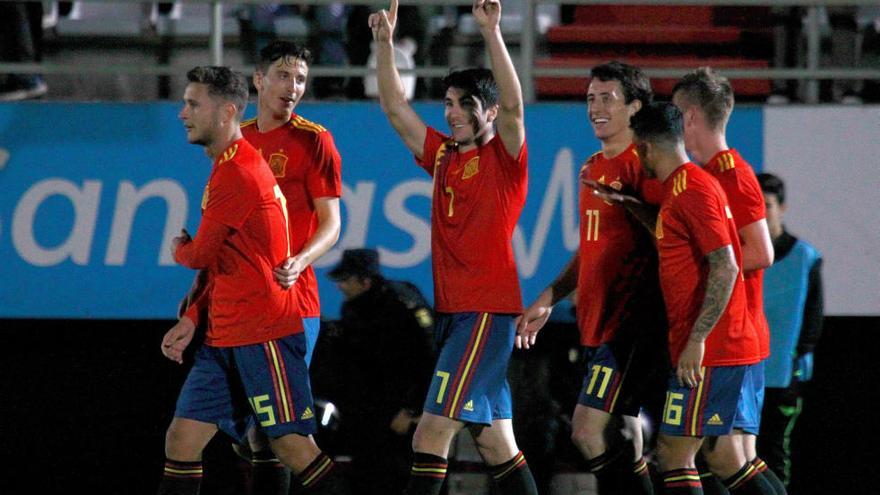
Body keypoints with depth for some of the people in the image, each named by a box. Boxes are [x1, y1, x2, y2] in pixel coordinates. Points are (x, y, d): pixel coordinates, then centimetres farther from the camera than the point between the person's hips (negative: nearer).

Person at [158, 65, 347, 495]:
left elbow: (202, 256, -11)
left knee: (292, 445, -5)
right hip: (224, 337, 10)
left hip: (264, 335, -10)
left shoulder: (236, 173, -16)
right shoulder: (232, 166, 17)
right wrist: (192, 319, 14)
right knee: (181, 441, 5)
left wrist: (180, 249, 12)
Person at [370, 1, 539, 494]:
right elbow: (396, 107, 16)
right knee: (496, 442, 10)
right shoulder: (443, 156, 14)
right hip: (452, 308, 8)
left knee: (432, 432, -13)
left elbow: (513, 105, -21)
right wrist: (385, 42, 7)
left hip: (487, 309, -8)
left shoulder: (504, 158, -5)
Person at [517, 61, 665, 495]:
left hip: (630, 325, -9)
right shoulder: (593, 168, 17)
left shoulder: (642, 165, -10)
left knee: (588, 431, -15)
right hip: (600, 324, 9)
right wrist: (549, 300, 24)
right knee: (621, 440, 8)